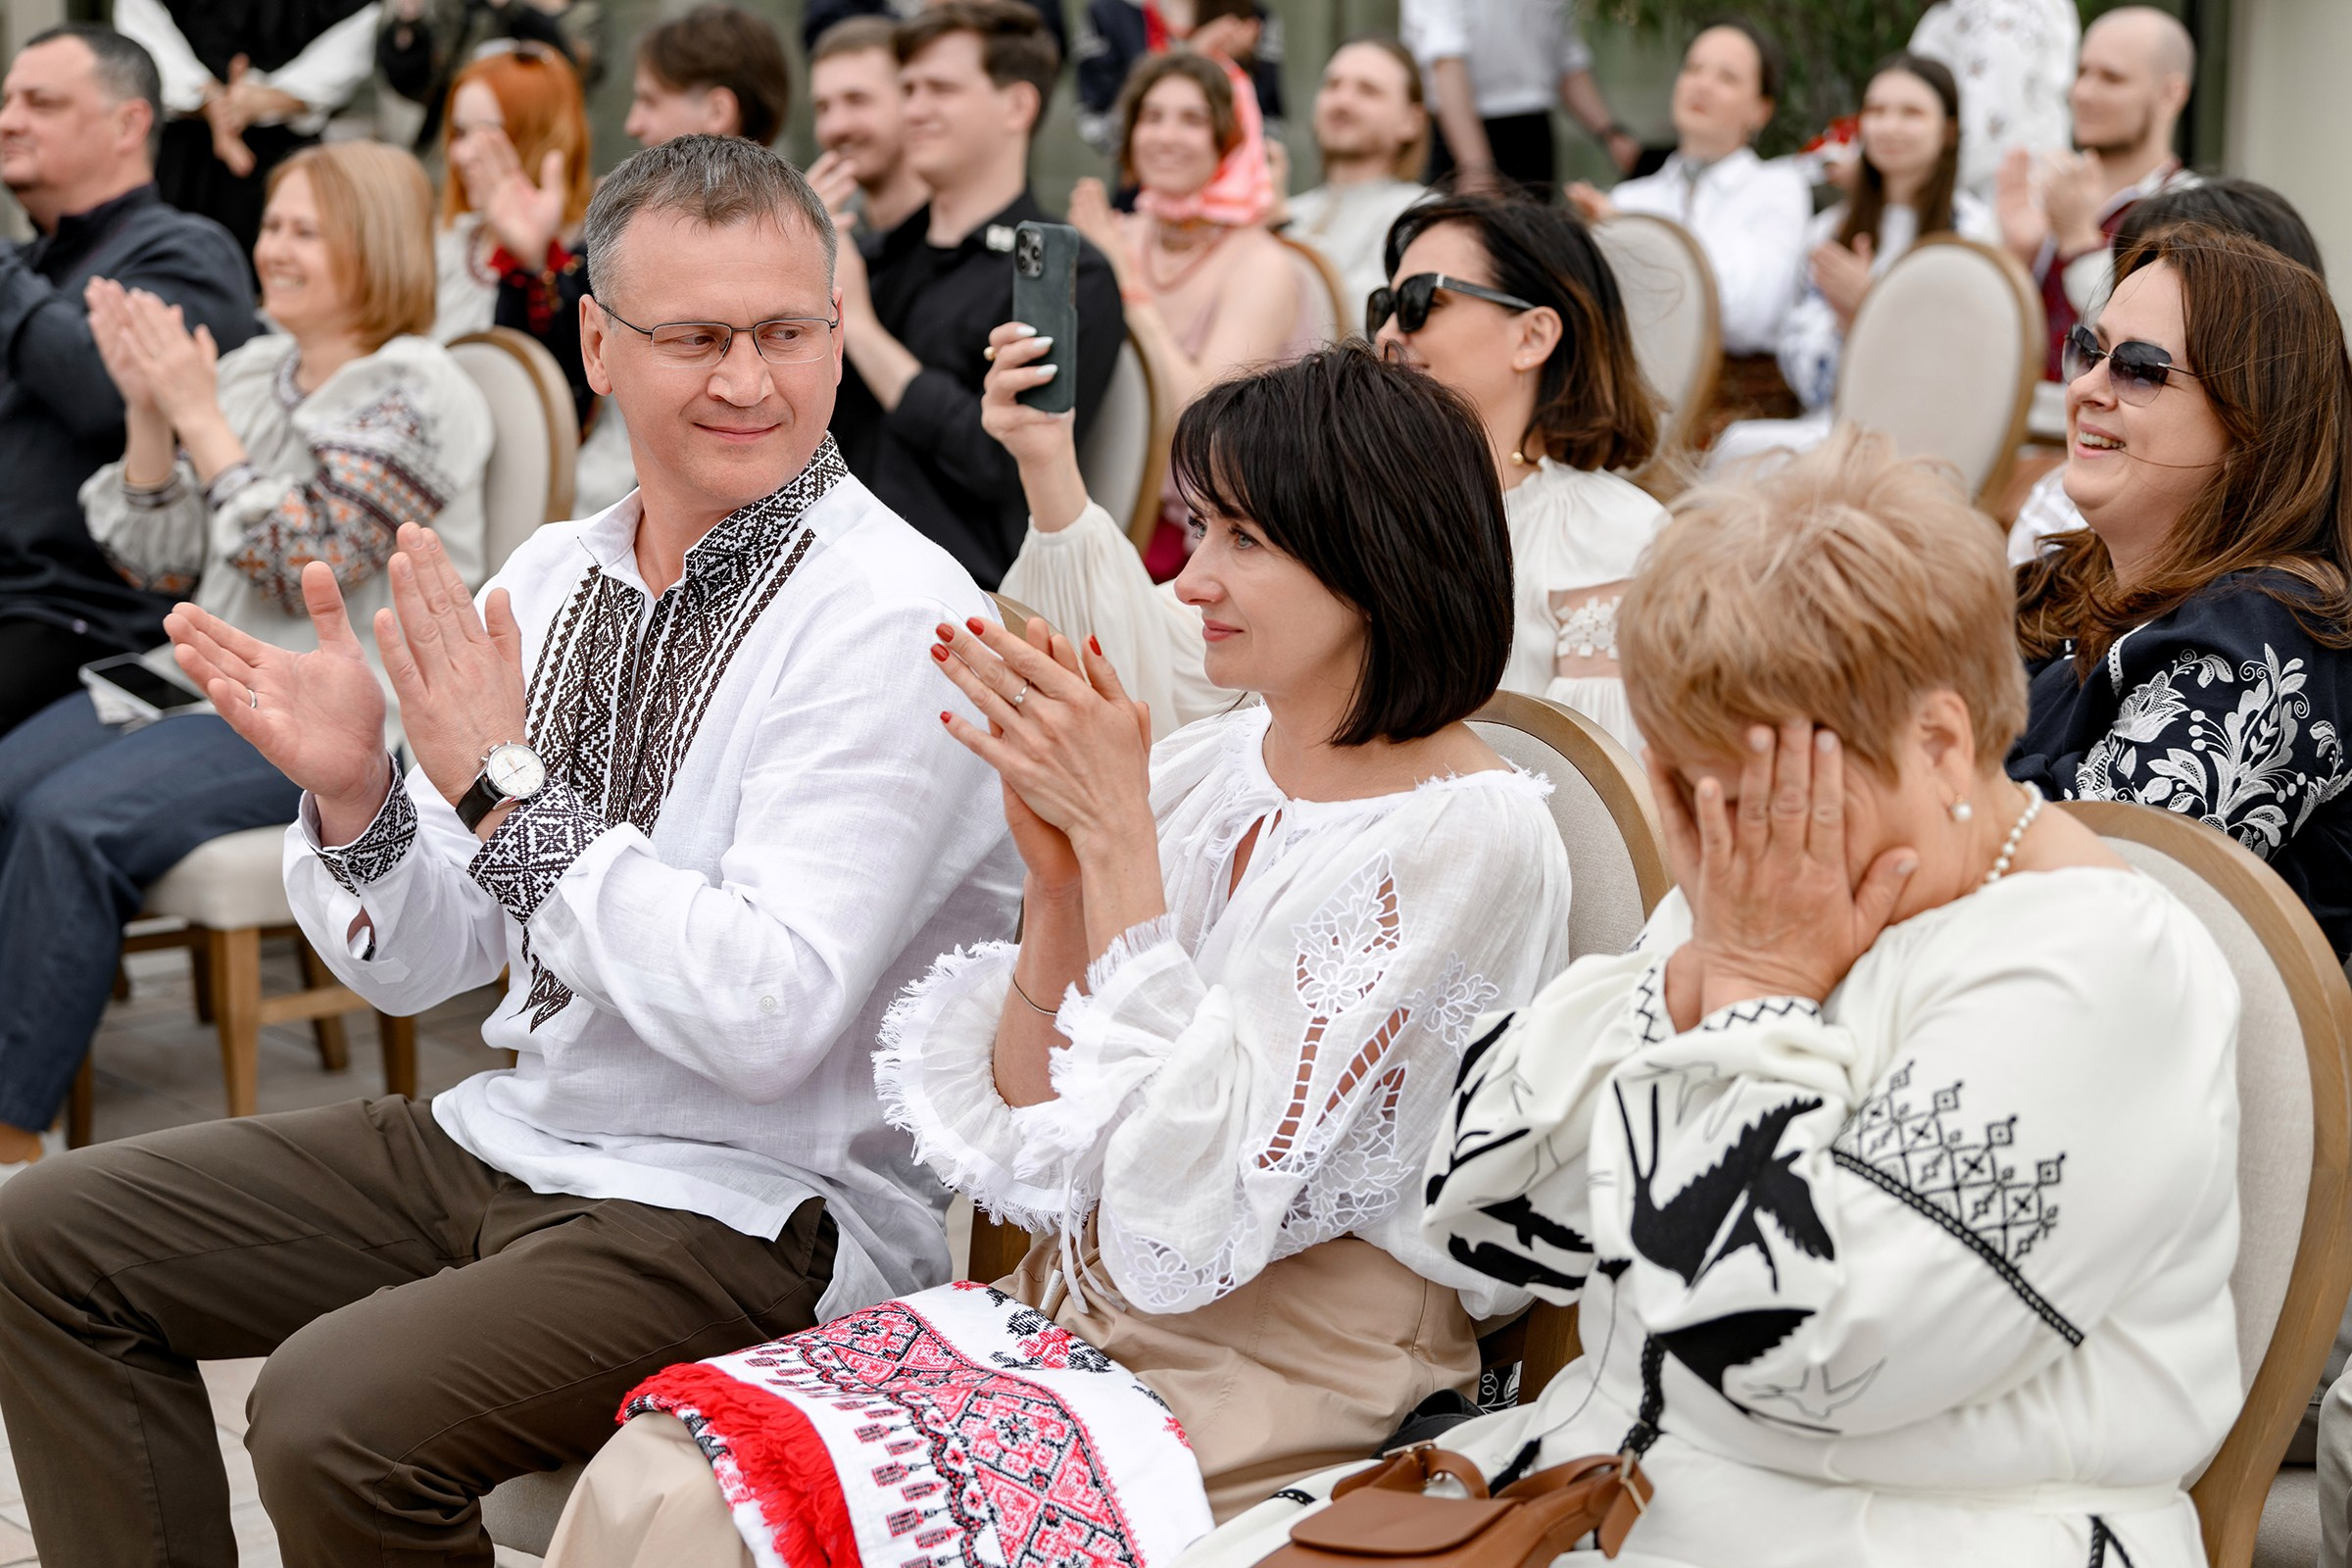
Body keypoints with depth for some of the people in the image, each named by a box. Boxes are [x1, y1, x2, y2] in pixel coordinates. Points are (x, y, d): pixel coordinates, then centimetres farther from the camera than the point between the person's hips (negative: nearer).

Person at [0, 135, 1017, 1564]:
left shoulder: (893, 623, -16)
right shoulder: (555, 574, 6)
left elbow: (771, 1019, -26)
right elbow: (413, 964, 10)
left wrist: (510, 789, -23)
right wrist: (351, 791, -10)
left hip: (757, 1206, -8)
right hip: (508, 1132, 8)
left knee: (335, 1407, -29)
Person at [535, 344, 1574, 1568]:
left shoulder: (1470, 837, -14)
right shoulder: (1209, 767, 6)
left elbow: (1182, 1216, -21)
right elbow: (1025, 1162, 4)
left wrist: (1118, 835, -18)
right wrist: (1058, 869, -9)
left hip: (1281, 1389, -6)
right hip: (1076, 1315, 6)